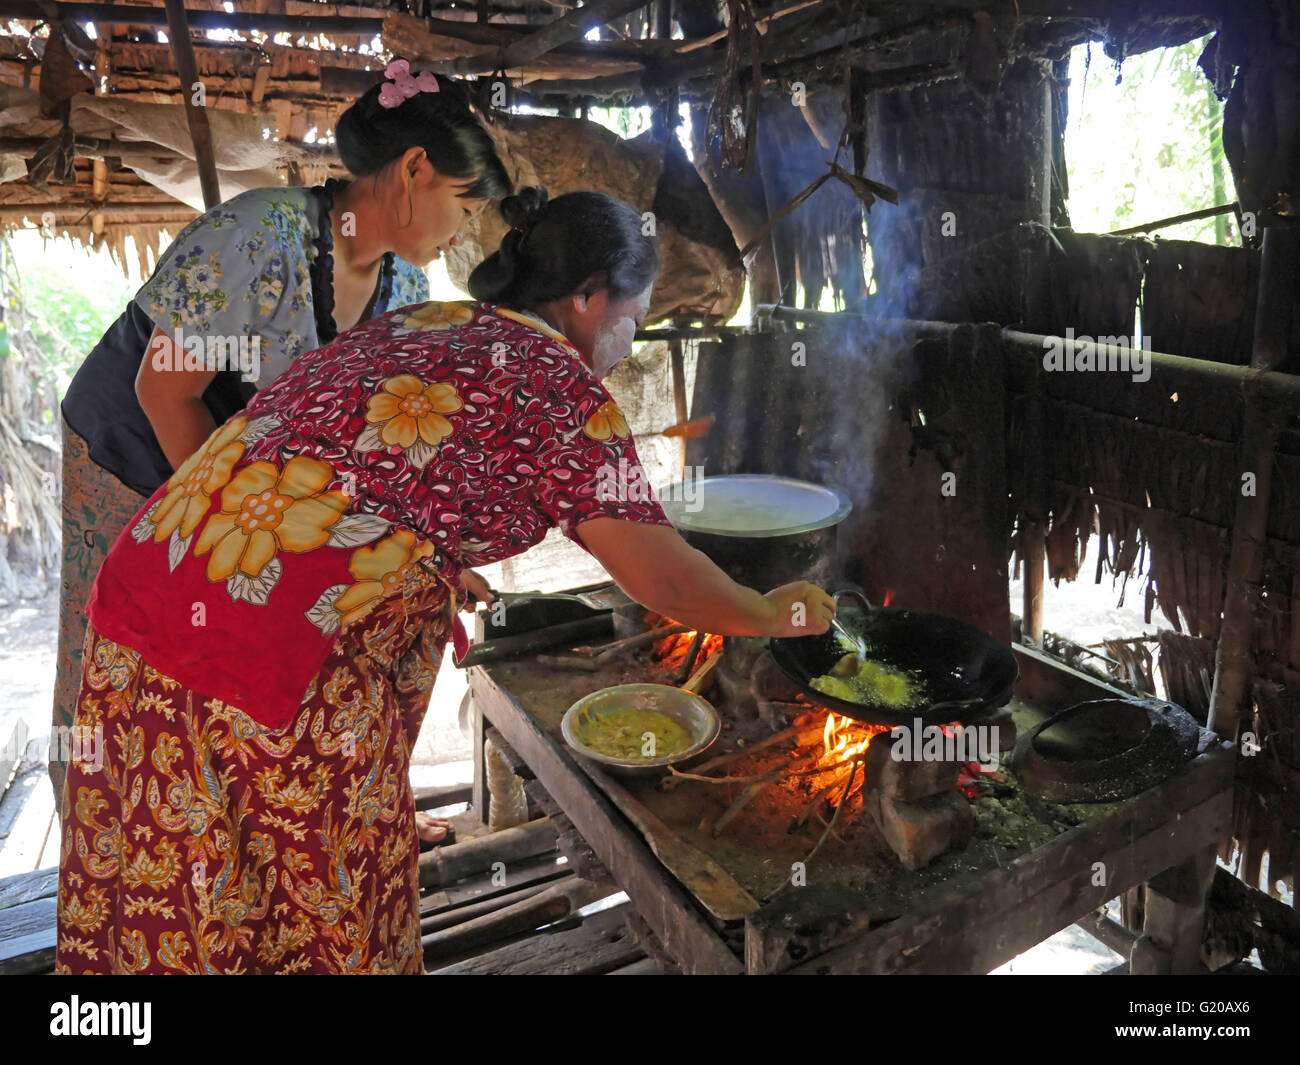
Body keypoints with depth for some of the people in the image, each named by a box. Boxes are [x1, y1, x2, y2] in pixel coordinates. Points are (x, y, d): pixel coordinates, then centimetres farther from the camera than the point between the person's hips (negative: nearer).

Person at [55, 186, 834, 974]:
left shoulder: (412, 323, 20)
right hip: (271, 646, -8)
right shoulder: (557, 376, -3)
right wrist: (778, 614, 15)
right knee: (324, 889, 15)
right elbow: (665, 581, -2)